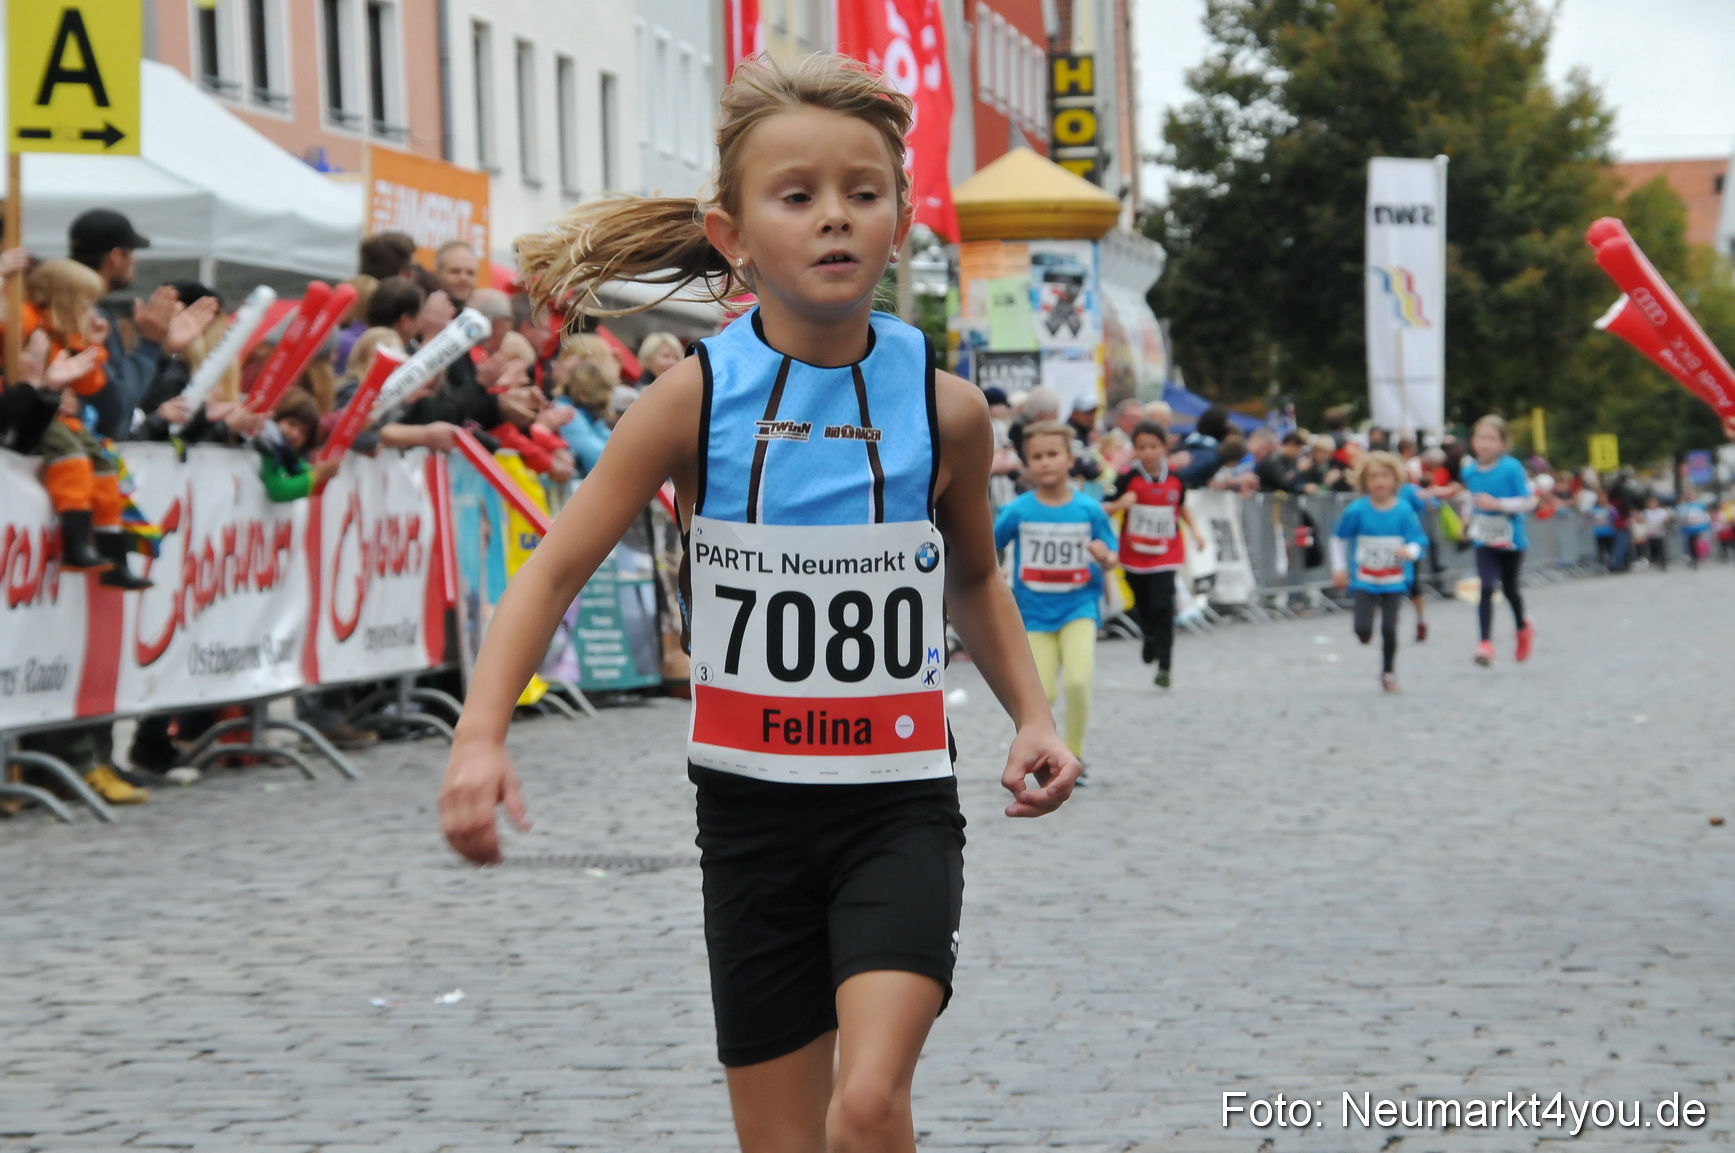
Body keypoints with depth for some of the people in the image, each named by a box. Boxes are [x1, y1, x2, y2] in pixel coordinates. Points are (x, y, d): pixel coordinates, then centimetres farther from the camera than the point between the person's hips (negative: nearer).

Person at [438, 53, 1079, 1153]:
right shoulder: (695, 398, -7)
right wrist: (481, 739, -18)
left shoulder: (945, 407, -3)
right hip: (751, 810, 1)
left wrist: (1035, 718, 4)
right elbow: (556, 569, -5)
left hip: (900, 806, -1)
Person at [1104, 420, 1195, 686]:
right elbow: (1104, 509, -12)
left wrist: (1193, 528, 10)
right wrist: (1120, 503, -31)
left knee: (1162, 607, -11)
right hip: (1134, 554, 0)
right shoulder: (1129, 479, -9)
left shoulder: (1175, 480, -1)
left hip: (1165, 554, 0)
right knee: (1143, 605, 16)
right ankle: (1150, 637, 47)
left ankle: (1164, 665, -9)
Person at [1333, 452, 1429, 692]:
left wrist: (1409, 551, -27)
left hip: (1394, 581, 0)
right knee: (1363, 631, -10)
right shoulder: (1357, 510, -7)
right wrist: (1339, 568, 6)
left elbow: (1418, 540, -4)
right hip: (1364, 580, 0)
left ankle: (1389, 673, 17)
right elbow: (1339, 537, 7)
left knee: (1389, 629, -4)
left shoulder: (1404, 510, -6)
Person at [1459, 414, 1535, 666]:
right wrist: (1471, 518, 8)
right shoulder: (1468, 470, -3)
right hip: (1485, 541, 2)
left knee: (1509, 588, 16)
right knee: (1487, 588, -15)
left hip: (1511, 539, -2)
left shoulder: (1512, 468, -17)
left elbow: (1529, 501, -17)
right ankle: (1486, 643, -16)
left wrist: (1497, 504, -26)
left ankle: (1522, 627, 46)